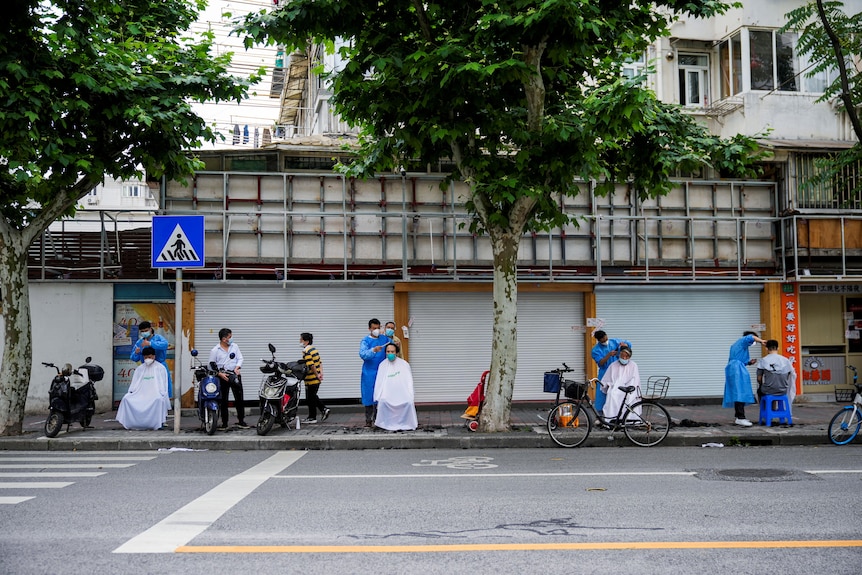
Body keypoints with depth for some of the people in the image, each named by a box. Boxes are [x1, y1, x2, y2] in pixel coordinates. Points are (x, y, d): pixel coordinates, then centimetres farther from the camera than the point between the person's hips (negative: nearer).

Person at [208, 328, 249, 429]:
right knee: (223, 401, 3)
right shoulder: (215, 350, 1)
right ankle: (224, 423, 12)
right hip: (222, 377, -2)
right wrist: (220, 374, -13)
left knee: (239, 398, -2)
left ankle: (241, 421, 5)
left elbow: (240, 358, 9)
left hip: (234, 375, 2)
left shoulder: (235, 347, 10)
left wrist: (237, 368, -10)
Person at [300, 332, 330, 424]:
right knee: (313, 396, 20)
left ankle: (312, 417, 8)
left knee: (310, 398, 1)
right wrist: (320, 373, 4)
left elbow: (311, 366, -24)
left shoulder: (306, 352, -17)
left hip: (311, 380, -9)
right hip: (316, 380, 9)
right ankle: (324, 409, 14)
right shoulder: (314, 349, 13)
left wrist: (317, 375, -16)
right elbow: (320, 362, 12)